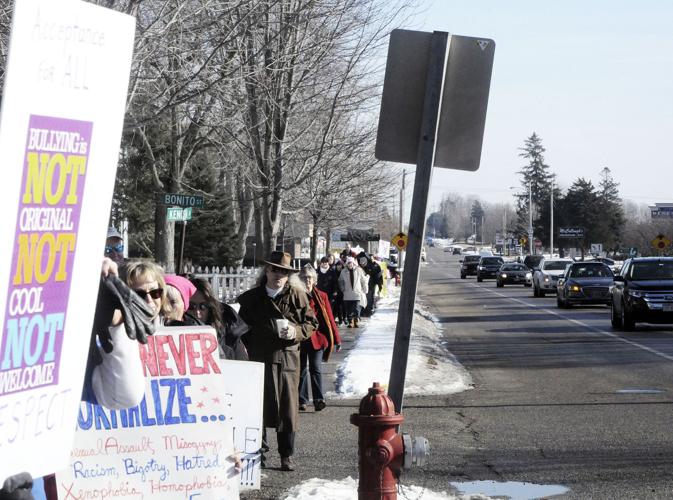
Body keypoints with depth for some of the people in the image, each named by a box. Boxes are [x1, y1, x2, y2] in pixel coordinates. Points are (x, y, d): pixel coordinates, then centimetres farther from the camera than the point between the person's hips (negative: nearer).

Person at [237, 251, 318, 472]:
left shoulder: (297, 296, 4)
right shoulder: (252, 298, 8)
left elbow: (311, 323, 8)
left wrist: (296, 332, -11)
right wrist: (248, 351, 1)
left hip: (287, 358, -1)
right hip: (258, 360, 1)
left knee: (287, 407, 0)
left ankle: (286, 456, 8)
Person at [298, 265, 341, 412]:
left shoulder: (321, 296, 5)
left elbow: (329, 319, 7)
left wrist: (336, 339, 6)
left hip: (317, 338, -1)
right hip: (300, 338, 1)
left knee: (316, 368, -9)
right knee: (301, 369, 7)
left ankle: (319, 400, -12)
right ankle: (302, 401, 15)